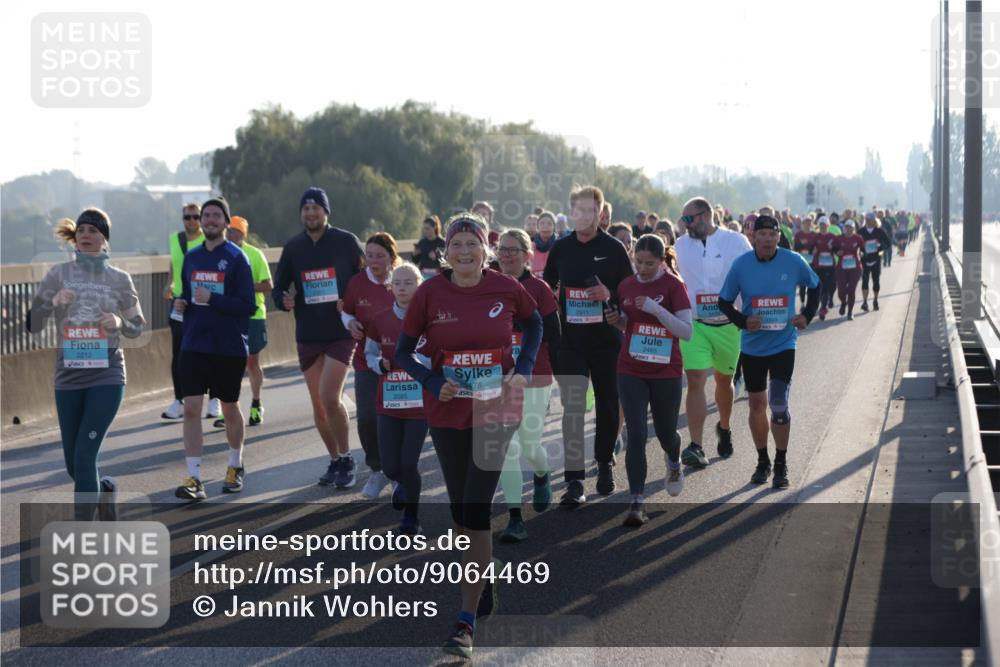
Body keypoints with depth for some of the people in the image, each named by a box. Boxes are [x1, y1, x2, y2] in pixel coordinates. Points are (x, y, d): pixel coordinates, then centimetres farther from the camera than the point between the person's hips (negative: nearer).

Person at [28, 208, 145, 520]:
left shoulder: (119, 279, 2)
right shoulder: (58, 274, 2)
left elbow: (137, 328, 9)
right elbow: (32, 325, 0)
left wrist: (120, 322, -12)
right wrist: (52, 302, -19)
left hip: (107, 377, -2)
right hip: (68, 378, 2)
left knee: (85, 455, -14)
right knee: (73, 463, 8)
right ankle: (104, 489, 42)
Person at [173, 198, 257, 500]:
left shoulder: (236, 258, -8)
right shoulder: (191, 257, 8)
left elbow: (248, 306, -13)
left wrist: (212, 299, -23)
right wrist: (181, 302, -1)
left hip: (230, 347, -3)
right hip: (194, 346, 3)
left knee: (229, 408, 12)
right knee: (191, 409, -9)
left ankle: (236, 466, 34)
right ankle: (194, 479, -10)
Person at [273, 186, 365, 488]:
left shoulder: (346, 241, -3)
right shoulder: (293, 247, 6)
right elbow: (279, 286, 12)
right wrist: (283, 300, -11)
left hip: (341, 334, -4)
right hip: (308, 336, 4)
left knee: (330, 398, -17)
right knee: (318, 404, 8)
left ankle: (346, 459, -1)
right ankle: (335, 460, 24)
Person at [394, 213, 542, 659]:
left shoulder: (506, 289, -6)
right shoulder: (430, 292, -6)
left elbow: (534, 325, 14)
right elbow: (403, 351, 2)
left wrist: (524, 370, -1)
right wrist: (434, 383, -14)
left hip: (496, 411, -2)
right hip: (447, 413, 2)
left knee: (475, 510, -10)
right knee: (460, 510, 13)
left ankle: (467, 622, -8)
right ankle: (485, 583, 39)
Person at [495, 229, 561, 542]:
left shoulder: (539, 289, -6)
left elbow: (554, 337, -6)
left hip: (534, 381, -2)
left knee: (529, 447, 6)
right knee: (507, 449, -5)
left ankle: (541, 476, 44)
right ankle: (515, 519, -2)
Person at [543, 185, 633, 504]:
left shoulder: (613, 248, -1)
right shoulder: (561, 248, 5)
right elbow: (546, 288, 17)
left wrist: (610, 296, -17)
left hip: (606, 338, 0)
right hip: (569, 339, 1)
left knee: (607, 403, 12)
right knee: (573, 408, -9)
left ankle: (604, 464, 32)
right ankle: (574, 481, -12)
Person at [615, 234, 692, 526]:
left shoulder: (674, 286, -10)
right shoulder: (626, 285, 3)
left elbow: (687, 332, -16)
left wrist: (655, 308, -26)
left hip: (666, 373, -2)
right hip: (631, 371, 2)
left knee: (665, 432, 14)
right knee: (636, 434, -9)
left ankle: (674, 463, 50)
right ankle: (637, 502, -7)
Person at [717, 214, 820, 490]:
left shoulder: (794, 262, -7)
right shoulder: (741, 265, -7)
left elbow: (815, 286, 12)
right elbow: (724, 301, 2)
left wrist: (807, 315, 0)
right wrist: (743, 320, -15)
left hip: (783, 344, -2)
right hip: (752, 346, 2)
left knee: (778, 404, -12)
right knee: (757, 405, 9)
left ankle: (781, 465, 2)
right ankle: (762, 462, 26)